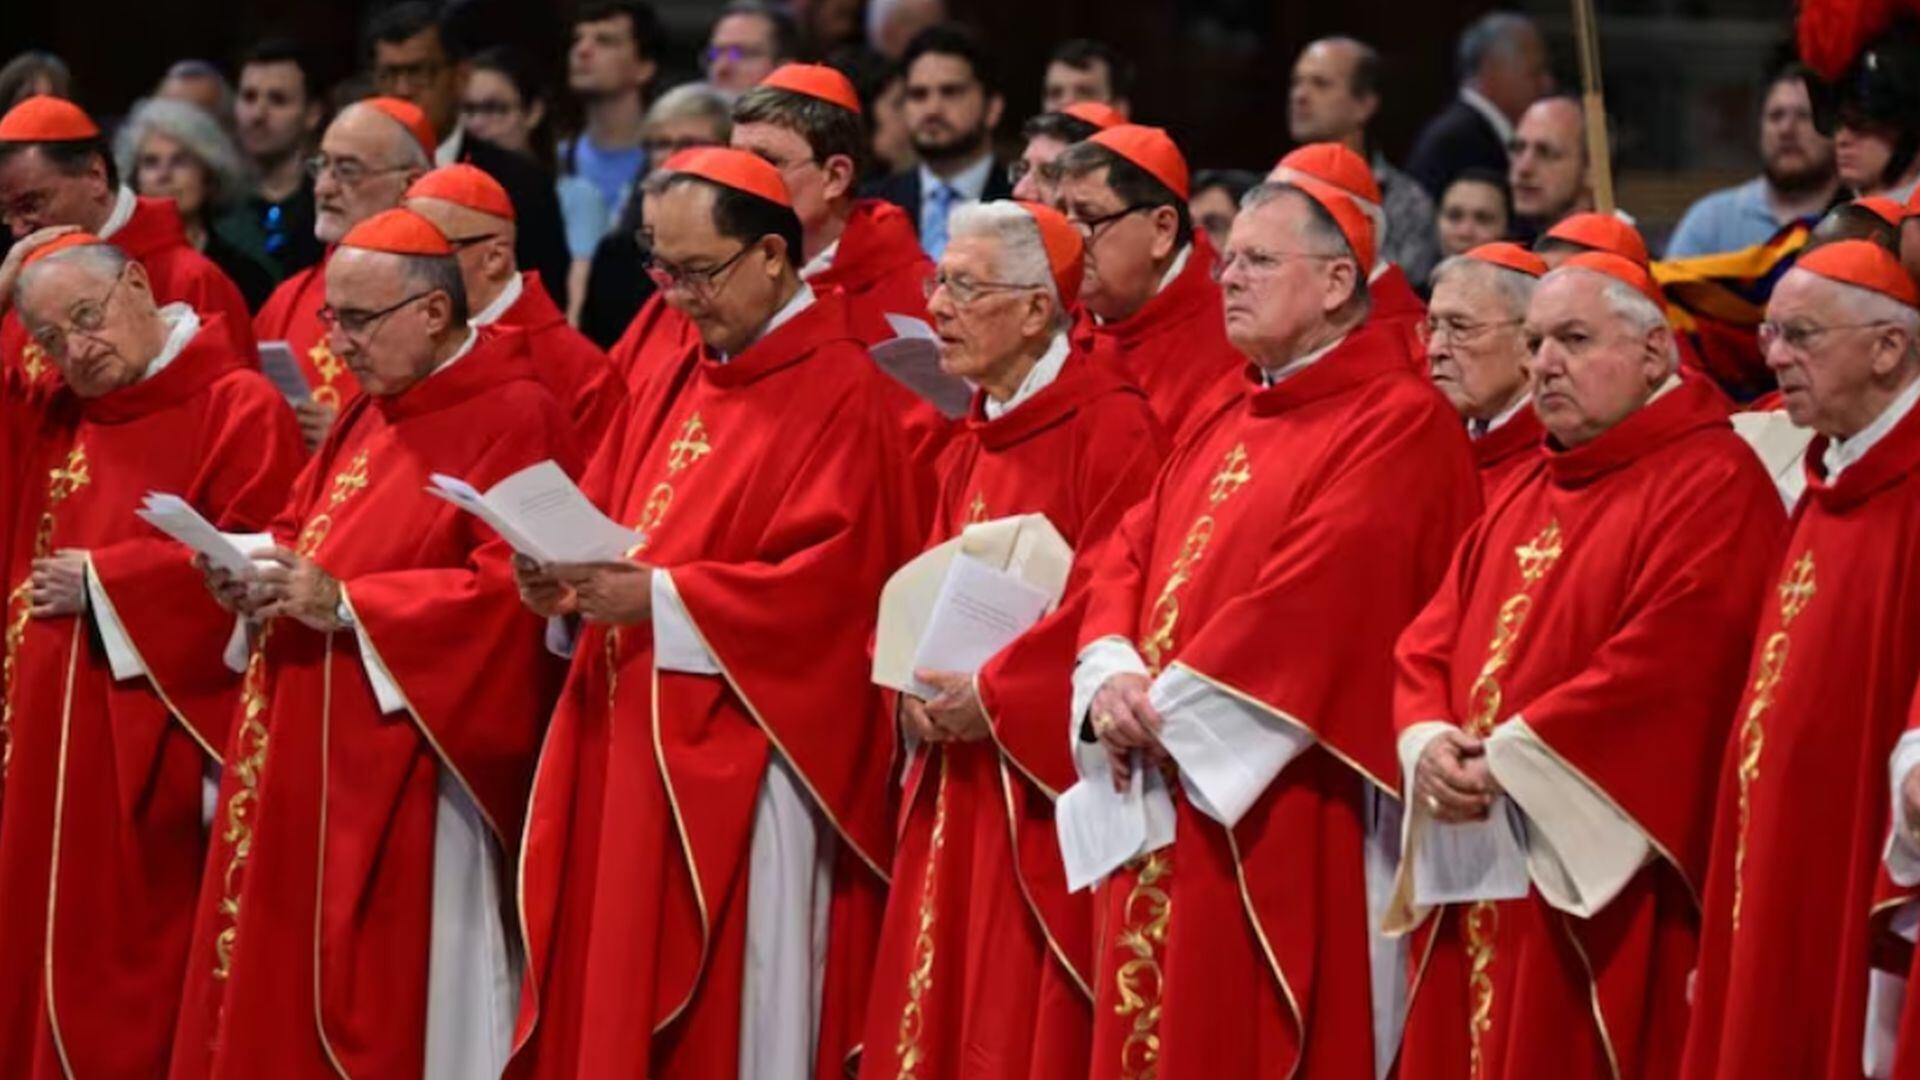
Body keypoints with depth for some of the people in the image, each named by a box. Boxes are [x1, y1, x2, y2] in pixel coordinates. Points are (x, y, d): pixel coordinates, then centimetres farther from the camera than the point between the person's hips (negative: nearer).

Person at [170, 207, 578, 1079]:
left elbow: (515, 587, -21)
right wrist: (263, 573, 0)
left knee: (390, 1007, -6)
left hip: (410, 762, -9)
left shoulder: (514, 421, -12)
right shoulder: (371, 414, 17)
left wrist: (346, 606, -23)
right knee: (284, 987, 9)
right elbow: (310, 530, 24)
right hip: (311, 752, 9)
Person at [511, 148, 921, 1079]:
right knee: (614, 1005, 8)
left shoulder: (840, 395, -10)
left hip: (747, 763, -8)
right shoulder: (675, 384, 16)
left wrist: (660, 599, -22)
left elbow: (829, 581, -19)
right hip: (635, 748, 8)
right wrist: (573, 587, -5)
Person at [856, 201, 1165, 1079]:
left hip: (1048, 776, -8)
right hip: (957, 781, 8)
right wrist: (914, 685, -2)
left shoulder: (1111, 430, -12)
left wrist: (990, 694, -18)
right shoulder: (974, 444, 15)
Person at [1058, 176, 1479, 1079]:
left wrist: (1172, 704, -16)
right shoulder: (1225, 428, 20)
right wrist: (1112, 675, -7)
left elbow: (1314, 594, -18)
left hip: (1281, 815, -8)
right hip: (1165, 815, 8)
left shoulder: (1399, 423, -8)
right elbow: (1129, 557, 13)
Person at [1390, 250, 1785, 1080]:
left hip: (1601, 892, -8)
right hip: (1479, 891, 8)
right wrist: (1429, 744, -6)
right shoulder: (1526, 494, 19)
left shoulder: (1711, 486, -9)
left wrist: (1509, 760, -17)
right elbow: (1430, 642, 15)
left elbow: (1661, 667, -20)